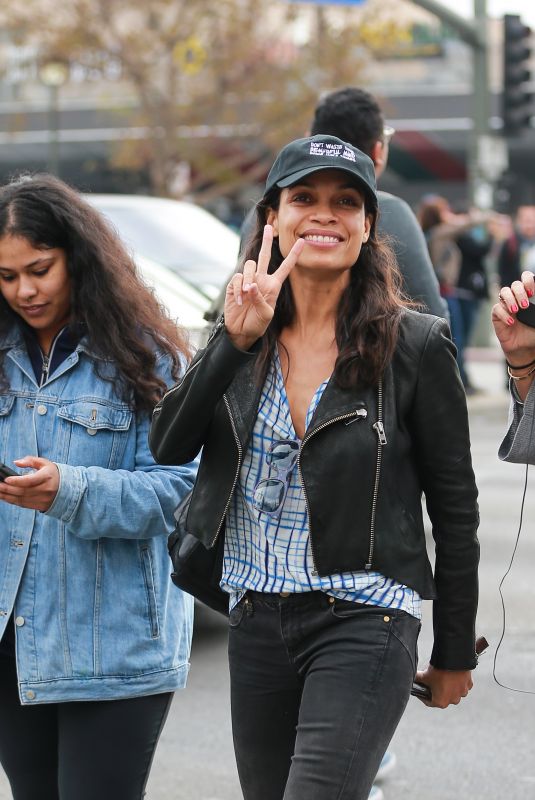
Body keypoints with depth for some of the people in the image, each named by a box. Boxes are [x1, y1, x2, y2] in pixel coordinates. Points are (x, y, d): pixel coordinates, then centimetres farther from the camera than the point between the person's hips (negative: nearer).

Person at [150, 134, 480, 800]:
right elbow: (167, 448, -6)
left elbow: (454, 506, 0)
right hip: (256, 621, 5)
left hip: (363, 622, -5)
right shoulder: (241, 335, 7)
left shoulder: (414, 344, -6)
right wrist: (236, 340, -17)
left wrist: (453, 654, 3)